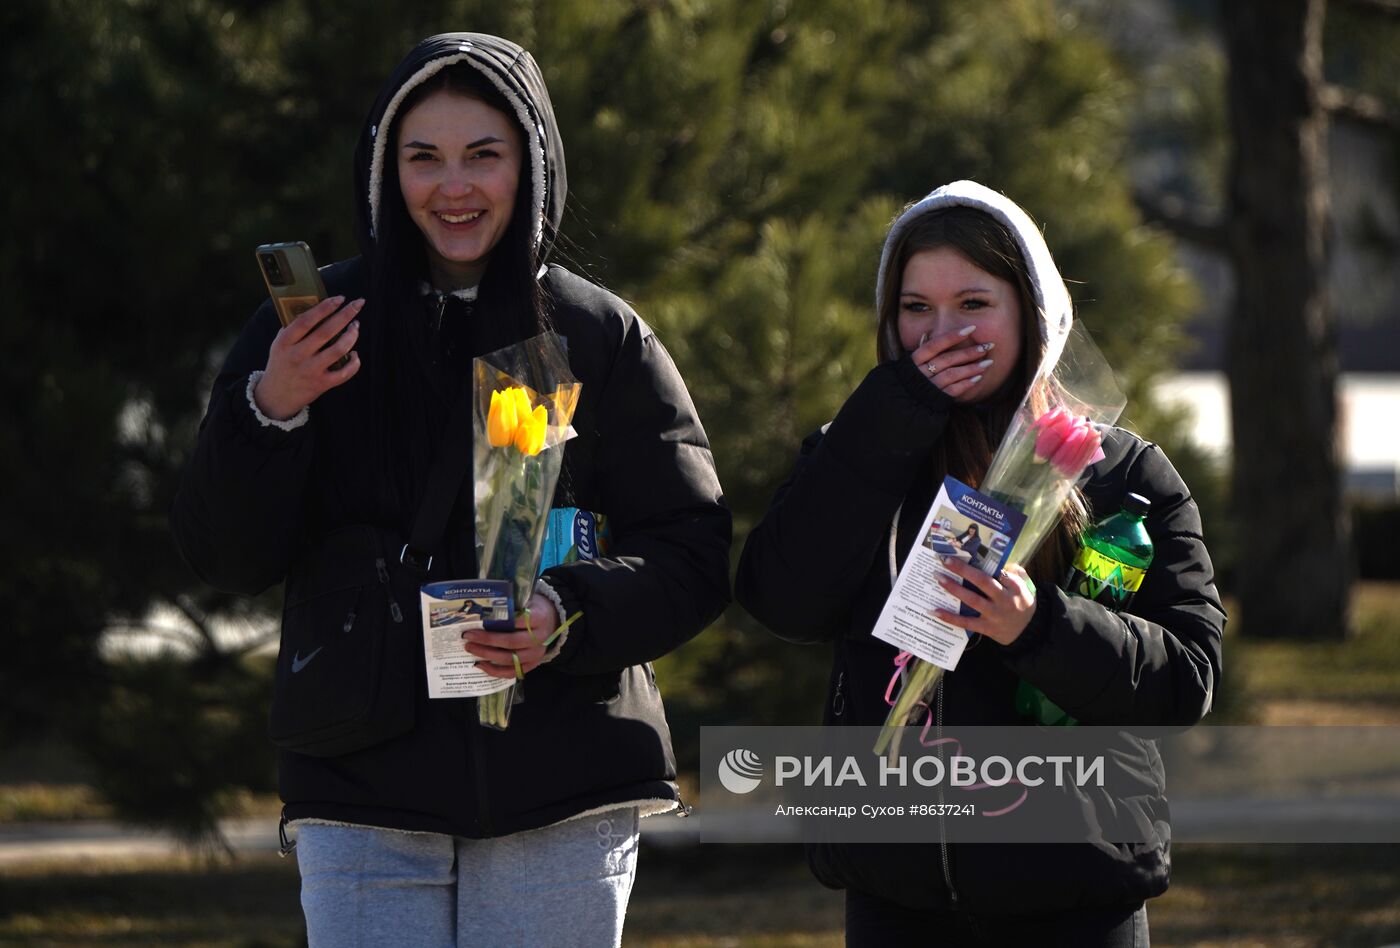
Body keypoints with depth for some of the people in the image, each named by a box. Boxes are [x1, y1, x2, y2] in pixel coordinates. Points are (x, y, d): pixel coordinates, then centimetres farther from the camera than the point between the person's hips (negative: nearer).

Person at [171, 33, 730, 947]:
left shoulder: (604, 338, 4)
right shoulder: (316, 324, 6)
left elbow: (694, 557, 2)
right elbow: (227, 557, 3)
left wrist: (568, 616, -17)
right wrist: (269, 414, -15)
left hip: (563, 797, 0)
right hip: (367, 786, 0)